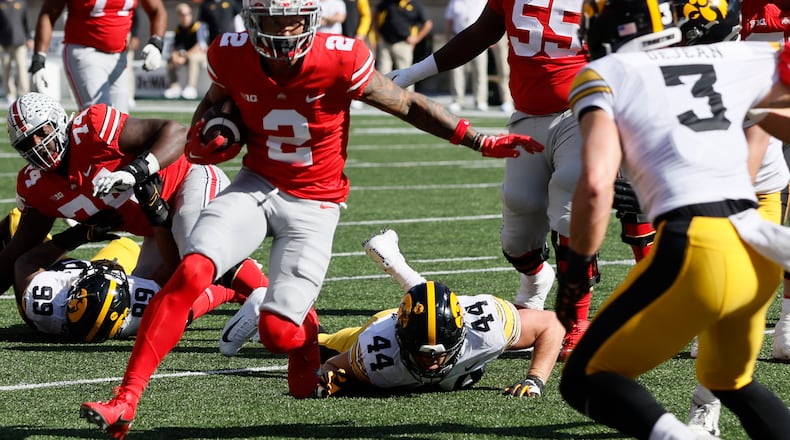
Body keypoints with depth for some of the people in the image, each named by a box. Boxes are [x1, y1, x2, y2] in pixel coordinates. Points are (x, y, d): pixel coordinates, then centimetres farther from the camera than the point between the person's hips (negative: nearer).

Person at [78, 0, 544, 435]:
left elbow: (410, 105, -6)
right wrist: (201, 138, -6)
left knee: (278, 332, -13)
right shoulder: (232, 57, -10)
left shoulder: (340, 62, -20)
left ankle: (306, 327, 28)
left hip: (314, 205, -2)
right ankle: (125, 401, -21)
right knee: (190, 273, -22)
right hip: (257, 186, 2)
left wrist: (482, 142, -4)